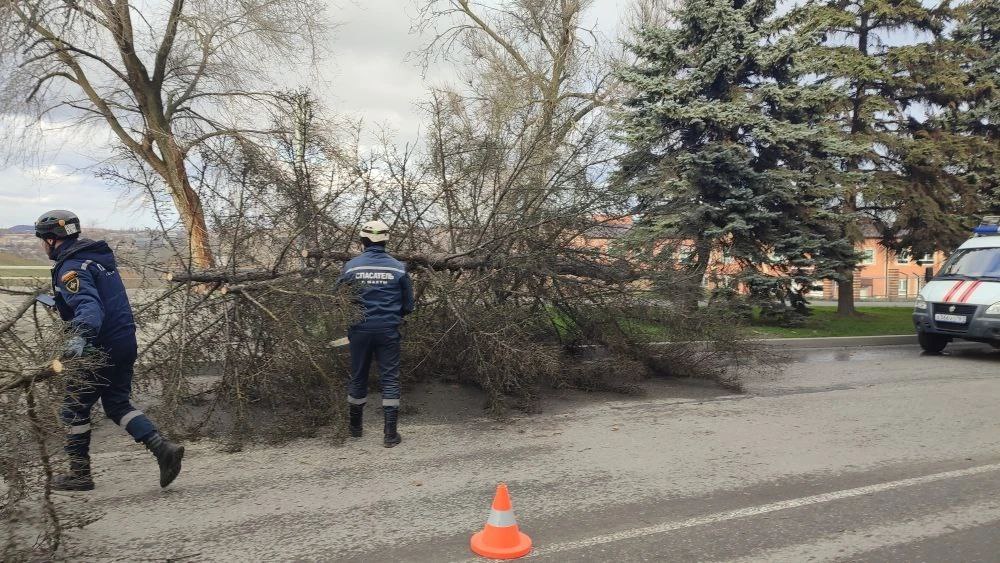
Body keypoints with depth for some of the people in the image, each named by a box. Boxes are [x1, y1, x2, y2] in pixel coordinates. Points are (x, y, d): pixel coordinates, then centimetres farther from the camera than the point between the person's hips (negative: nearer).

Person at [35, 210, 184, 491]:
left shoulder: (71, 268, -14)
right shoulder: (98, 255, 14)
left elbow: (89, 305, -32)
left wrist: (80, 336, -48)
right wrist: (59, 299, 40)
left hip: (100, 349, -9)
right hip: (125, 343, 9)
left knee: (75, 408, 8)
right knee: (117, 404, 15)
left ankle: (79, 474, 18)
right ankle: (163, 447, -2)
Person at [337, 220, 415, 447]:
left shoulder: (351, 266, -5)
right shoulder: (398, 268, -4)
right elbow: (408, 305, 3)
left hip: (360, 330, 1)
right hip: (388, 331, -1)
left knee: (358, 377, 15)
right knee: (390, 379, 5)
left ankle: (355, 427, 31)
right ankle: (390, 433, 3)